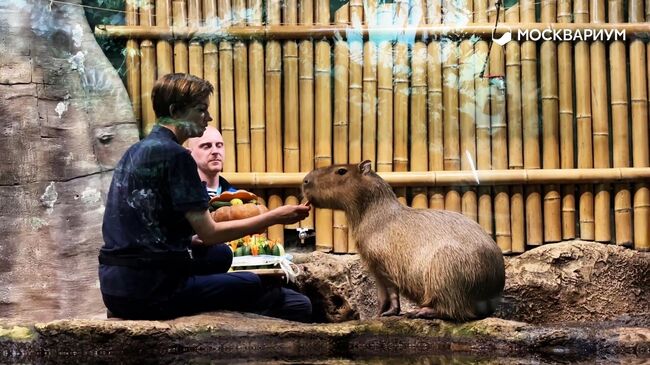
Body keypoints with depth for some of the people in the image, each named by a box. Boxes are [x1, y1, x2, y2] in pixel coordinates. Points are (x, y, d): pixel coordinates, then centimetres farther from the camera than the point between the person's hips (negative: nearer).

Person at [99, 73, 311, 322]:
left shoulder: (135, 152, 14)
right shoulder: (175, 154, -12)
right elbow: (209, 234, -13)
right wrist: (274, 217, -6)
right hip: (148, 293, -9)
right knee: (253, 286, 4)